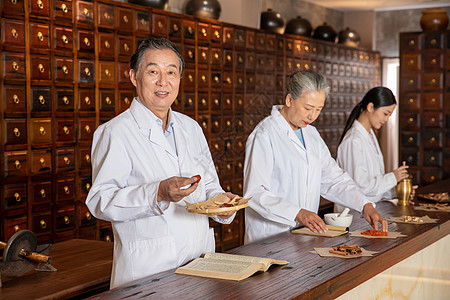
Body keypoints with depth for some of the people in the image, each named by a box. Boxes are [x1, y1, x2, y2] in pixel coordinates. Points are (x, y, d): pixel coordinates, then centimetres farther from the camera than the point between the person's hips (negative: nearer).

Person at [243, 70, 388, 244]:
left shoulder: (311, 134, 17)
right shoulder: (264, 135, -10)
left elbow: (333, 179, 17)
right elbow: (254, 193, -16)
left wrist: (365, 205, 3)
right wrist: (298, 214, -26)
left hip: (305, 236, 7)